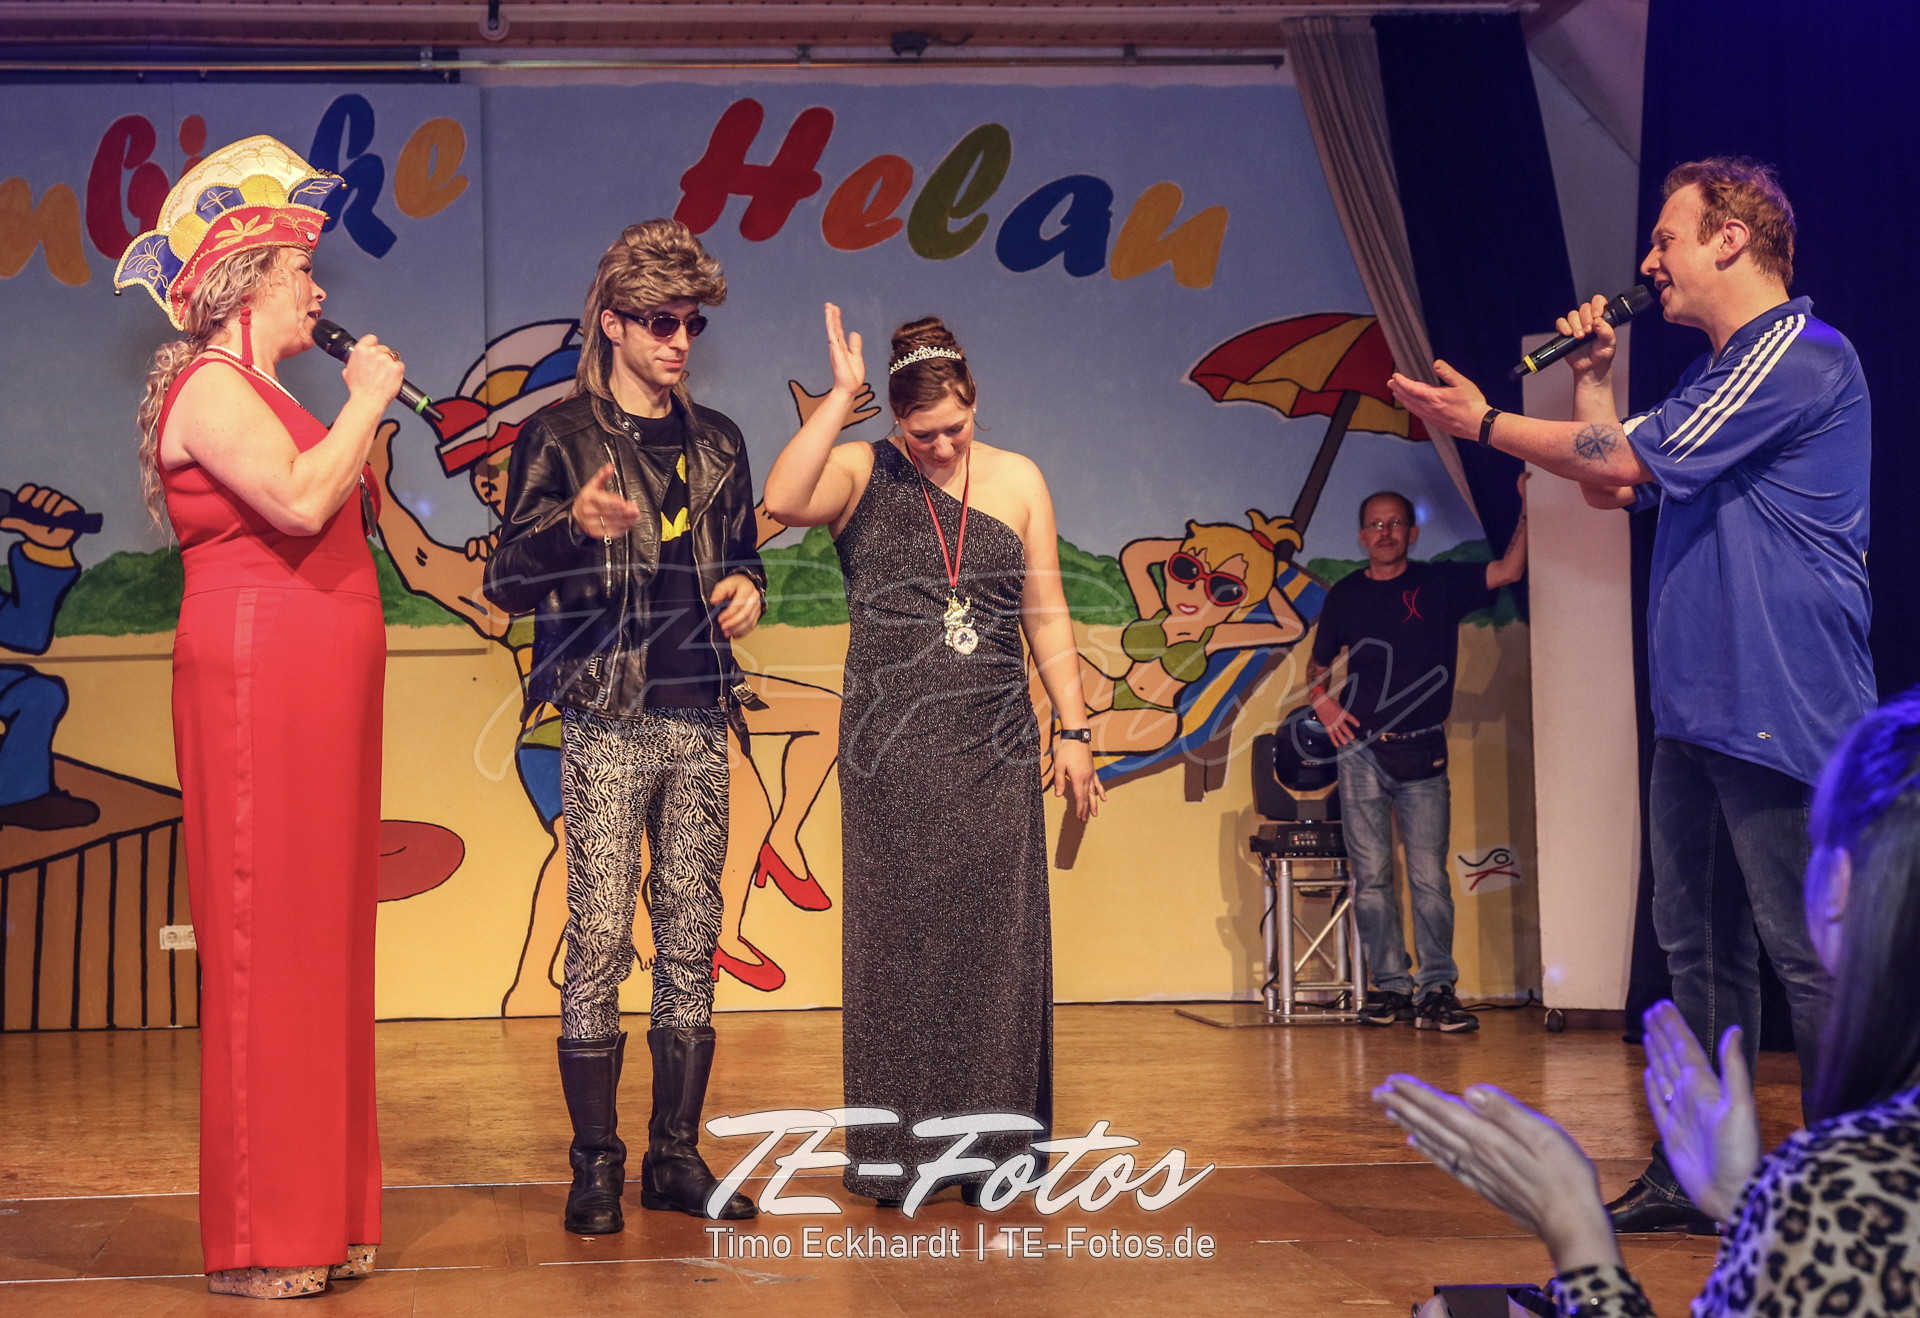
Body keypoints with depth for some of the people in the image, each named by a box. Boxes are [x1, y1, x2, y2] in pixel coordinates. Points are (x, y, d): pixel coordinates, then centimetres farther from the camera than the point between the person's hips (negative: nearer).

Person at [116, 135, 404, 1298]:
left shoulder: (263, 394, 22)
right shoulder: (209, 386, -6)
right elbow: (298, 504, -21)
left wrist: (369, 425, 13)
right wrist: (368, 399, -10)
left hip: (318, 684, 10)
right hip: (255, 677, -10)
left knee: (325, 943, 9)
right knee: (266, 946, -7)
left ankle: (321, 1216, 16)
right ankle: (259, 1240, 0)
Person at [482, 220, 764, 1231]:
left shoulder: (714, 442, 16)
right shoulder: (561, 437, 1)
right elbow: (505, 581, -5)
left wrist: (748, 591, 4)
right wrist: (575, 527, -24)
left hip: (699, 720, 5)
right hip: (607, 720, -5)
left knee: (691, 942, 6)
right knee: (599, 943, -6)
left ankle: (676, 1155, 14)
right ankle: (595, 1162, 4)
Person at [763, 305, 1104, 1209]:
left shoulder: (1018, 480, 7)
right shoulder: (864, 475, 0)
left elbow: (1046, 617, 10)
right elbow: (782, 500, -23)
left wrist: (1073, 730, 7)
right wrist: (838, 395, -19)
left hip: (995, 746, 2)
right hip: (891, 750, -2)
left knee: (996, 937, 2)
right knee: (897, 938, 2)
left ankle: (991, 1148, 12)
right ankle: (898, 1151, 11)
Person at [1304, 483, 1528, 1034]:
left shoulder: (1440, 583, 6)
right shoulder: (1346, 594, 10)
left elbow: (1508, 571, -5)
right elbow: (1317, 666, 19)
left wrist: (1527, 510, -13)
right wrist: (1321, 700, 0)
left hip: (1423, 754, -1)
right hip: (1361, 751, 1)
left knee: (1429, 875, -5)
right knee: (1371, 875, 1)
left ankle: (1436, 990, -3)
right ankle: (1389, 985, 8)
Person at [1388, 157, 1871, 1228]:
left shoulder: (1799, 354, -10)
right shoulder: (1723, 375, 21)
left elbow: (1629, 458, -13)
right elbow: (1612, 488, 25)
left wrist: (1484, 423, -2)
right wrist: (1593, 378, 14)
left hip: (1782, 711, -10)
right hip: (1701, 704, 10)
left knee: (1807, 952, -6)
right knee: (1701, 942, 12)